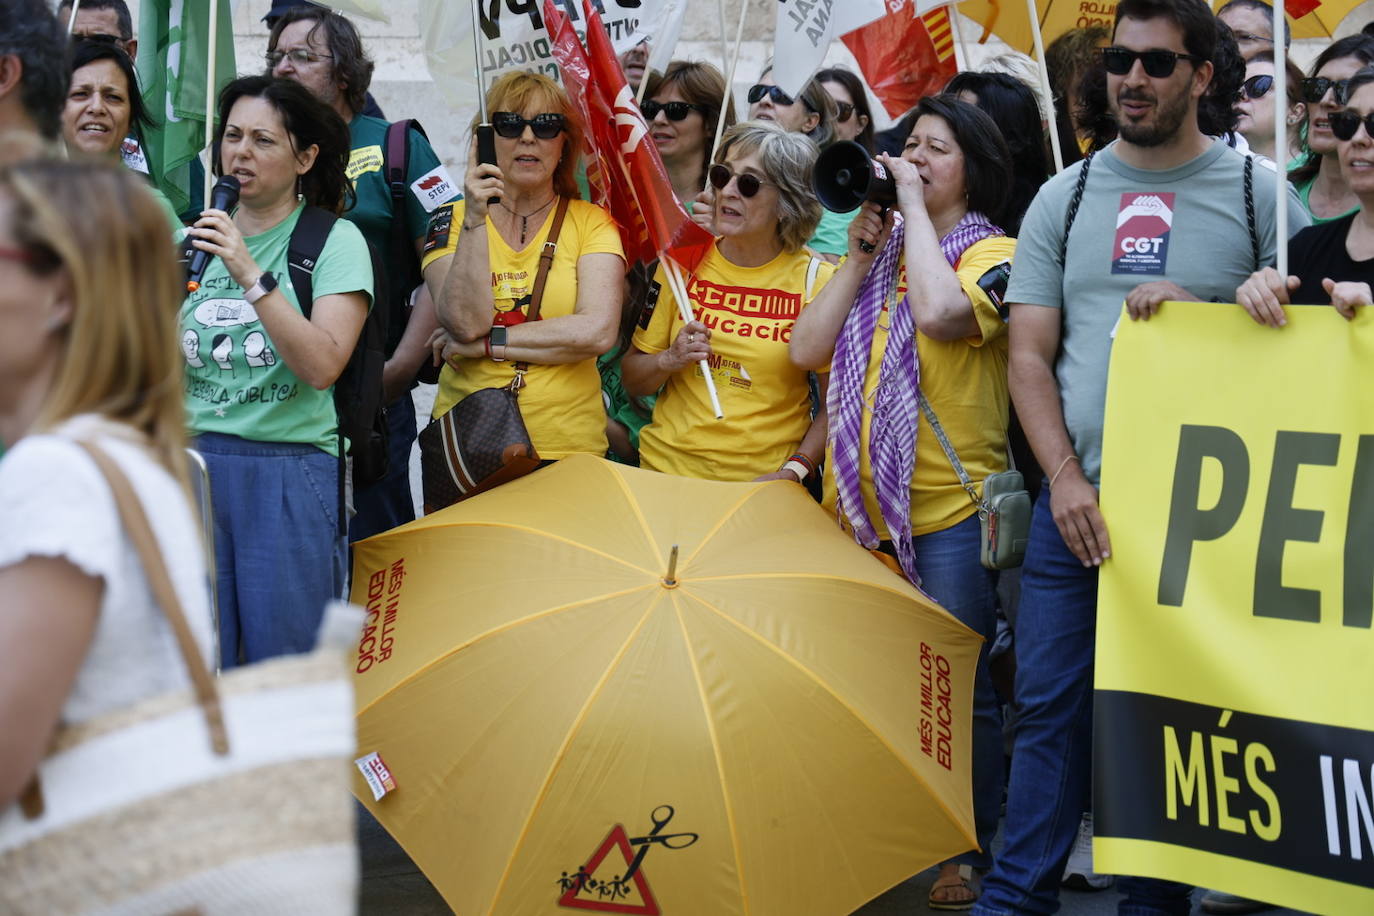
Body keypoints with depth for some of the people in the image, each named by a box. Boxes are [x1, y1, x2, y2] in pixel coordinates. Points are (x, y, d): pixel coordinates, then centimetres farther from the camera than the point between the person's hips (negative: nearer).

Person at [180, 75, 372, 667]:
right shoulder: (200, 235, 14)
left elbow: (322, 366, -16)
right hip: (194, 459, 4)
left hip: (290, 469, -4)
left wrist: (251, 276, -20)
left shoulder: (335, 239, 0)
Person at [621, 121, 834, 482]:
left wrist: (792, 472, -10)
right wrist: (670, 360, -6)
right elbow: (633, 380, 14)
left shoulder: (817, 281, 0)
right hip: (668, 469, 2)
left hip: (763, 483, -2)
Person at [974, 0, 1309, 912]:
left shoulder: (1257, 193, 2)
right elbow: (1030, 354, 6)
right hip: (1077, 502, 2)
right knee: (1050, 705, 3)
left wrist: (1196, 309, -14)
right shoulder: (1065, 197, 9)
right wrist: (1067, 479, -6)